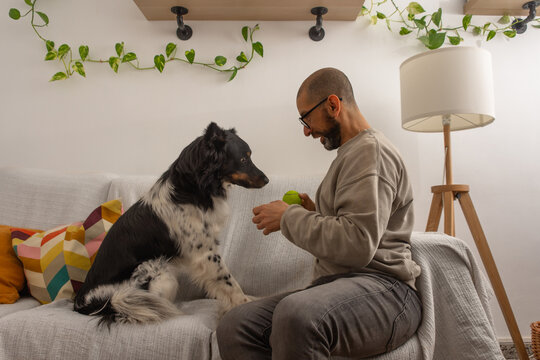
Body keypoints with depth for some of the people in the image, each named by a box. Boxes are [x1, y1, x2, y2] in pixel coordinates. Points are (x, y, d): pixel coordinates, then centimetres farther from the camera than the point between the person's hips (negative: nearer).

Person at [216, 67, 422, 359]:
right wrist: (313, 213, 14)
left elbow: (357, 245, -21)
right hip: (337, 285, 9)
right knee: (234, 327, -13)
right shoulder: (351, 153, 24)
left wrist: (289, 217, -9)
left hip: (381, 286, -9)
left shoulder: (371, 150, -7)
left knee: (296, 315, -39)